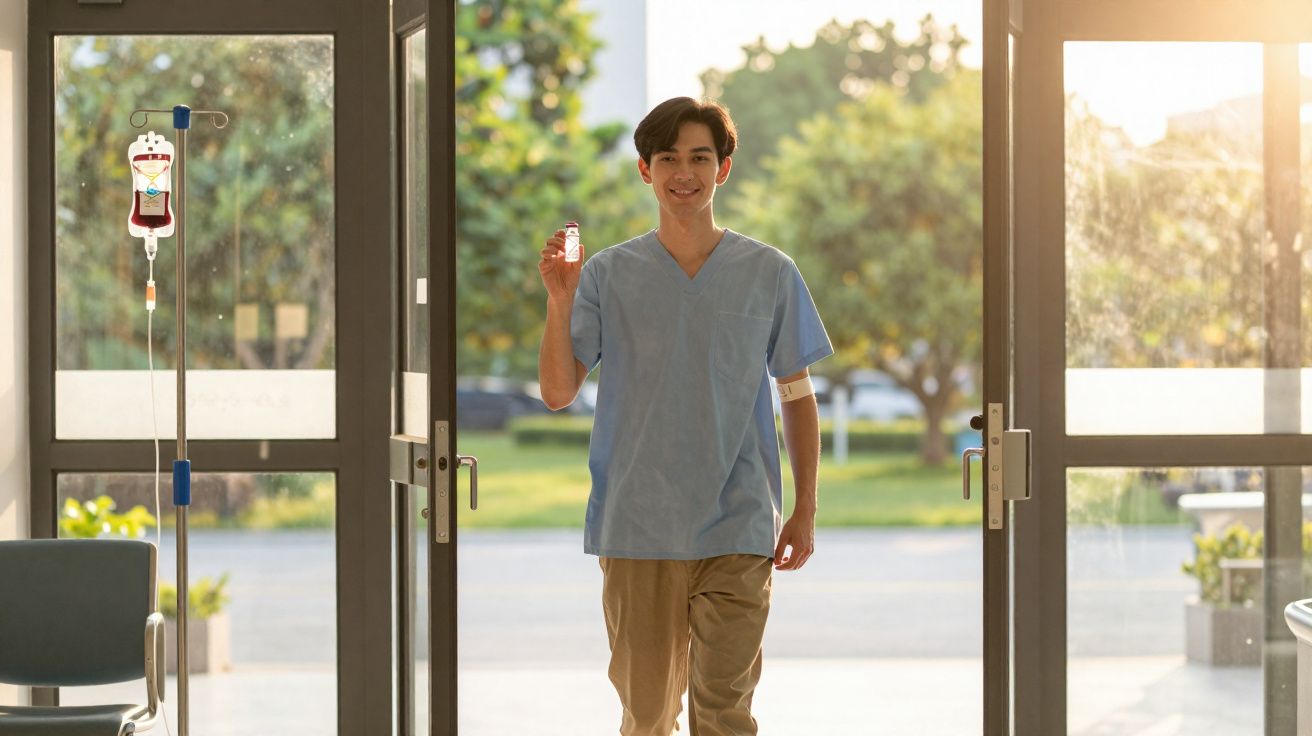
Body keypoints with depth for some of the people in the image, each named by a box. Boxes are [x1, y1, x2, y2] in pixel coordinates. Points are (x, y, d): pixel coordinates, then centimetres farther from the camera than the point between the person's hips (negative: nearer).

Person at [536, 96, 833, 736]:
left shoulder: (770, 274, 4)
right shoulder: (608, 275, 4)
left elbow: (797, 396, 10)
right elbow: (558, 393, 0)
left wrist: (804, 511, 6)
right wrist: (559, 300, -14)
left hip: (737, 532, -1)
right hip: (636, 530, 1)